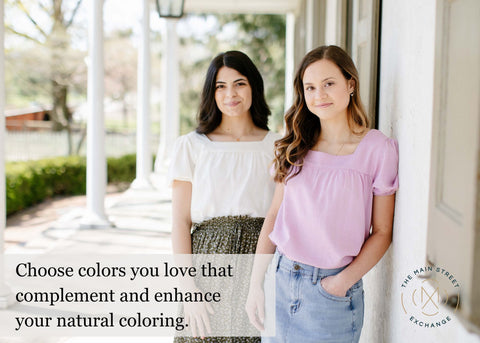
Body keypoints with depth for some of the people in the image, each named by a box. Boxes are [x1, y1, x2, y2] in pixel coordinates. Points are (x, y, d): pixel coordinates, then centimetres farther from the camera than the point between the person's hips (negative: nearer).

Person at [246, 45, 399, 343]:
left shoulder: (378, 148, -8)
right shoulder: (297, 146, 4)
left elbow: (382, 231, -5)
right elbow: (275, 215, 7)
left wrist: (344, 281, -14)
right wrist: (256, 283, 2)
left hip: (333, 289, -3)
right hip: (281, 277, 4)